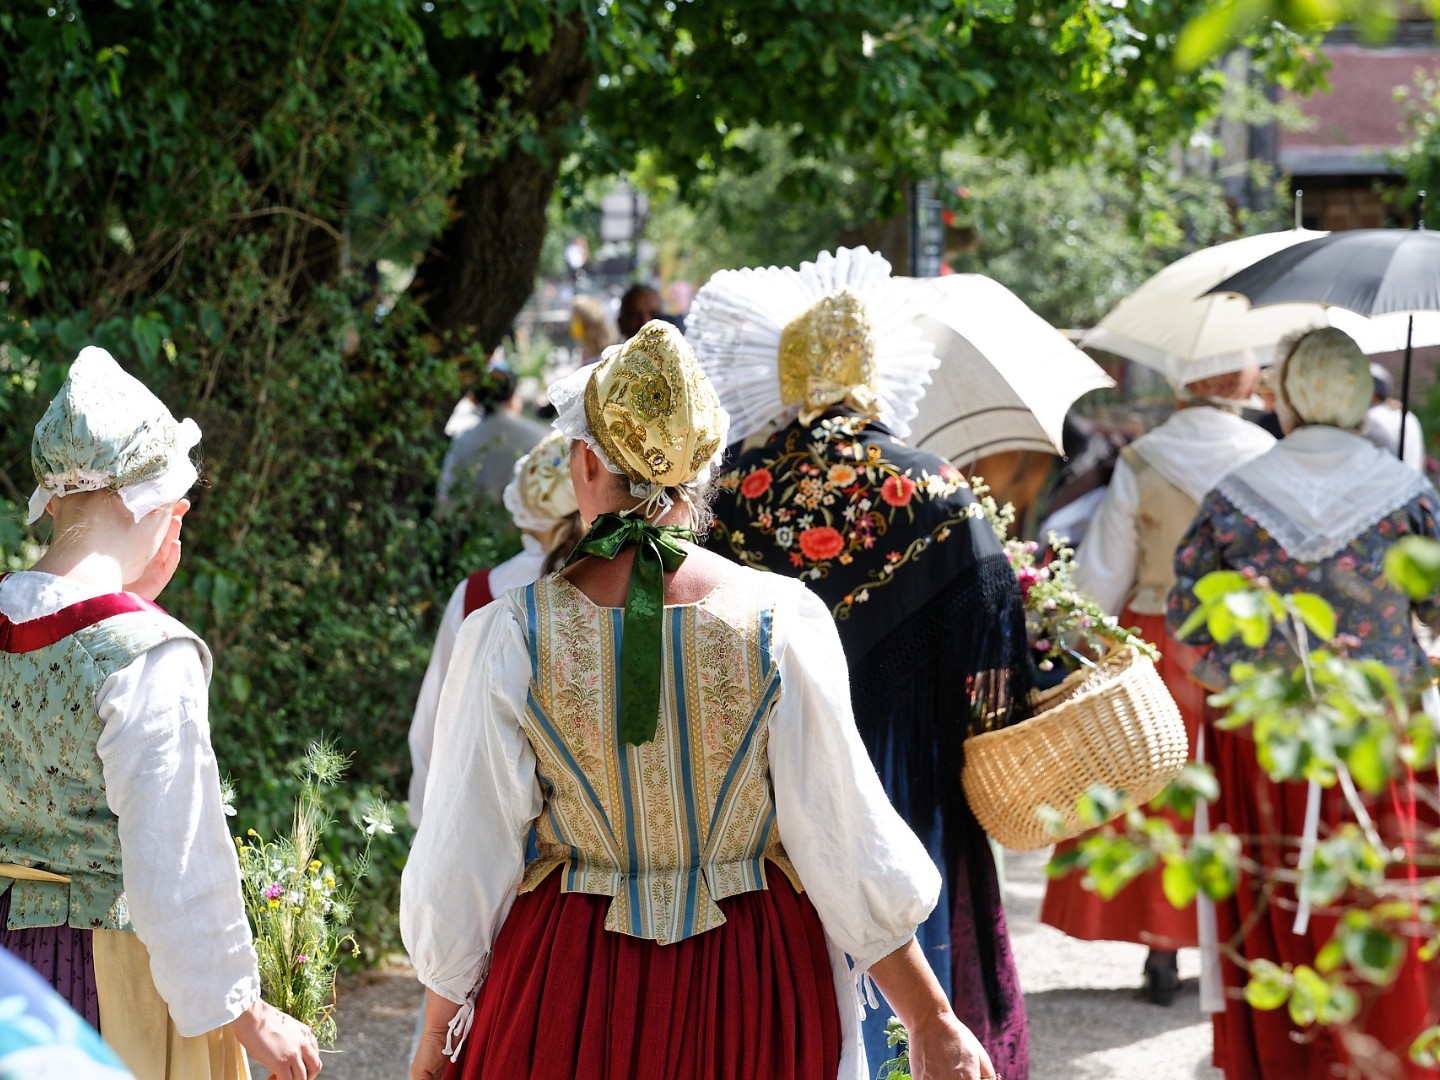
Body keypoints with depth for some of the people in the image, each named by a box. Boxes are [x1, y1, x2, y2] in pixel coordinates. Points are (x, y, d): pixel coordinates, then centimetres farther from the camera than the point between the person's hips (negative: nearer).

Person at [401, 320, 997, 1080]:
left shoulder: (507, 638, -11)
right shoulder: (783, 620, -12)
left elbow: (460, 871, -5)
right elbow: (850, 851, -9)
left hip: (567, 990, 0)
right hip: (754, 989, 0)